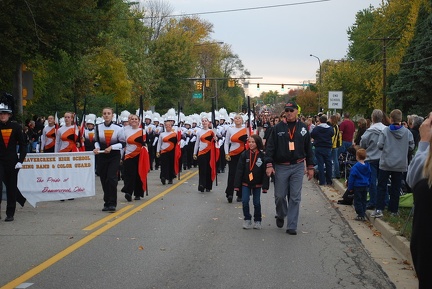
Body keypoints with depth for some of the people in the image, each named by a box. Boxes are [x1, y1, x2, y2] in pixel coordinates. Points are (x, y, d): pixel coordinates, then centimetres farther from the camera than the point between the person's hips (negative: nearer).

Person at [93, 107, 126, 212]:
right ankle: (107, 203, 19)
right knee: (104, 180, 6)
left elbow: (123, 143, -4)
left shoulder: (118, 128, -9)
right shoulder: (98, 127, 0)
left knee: (111, 178, -14)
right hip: (102, 156, 3)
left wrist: (111, 147, -16)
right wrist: (97, 148, -5)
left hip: (114, 157, -3)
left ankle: (112, 203, -8)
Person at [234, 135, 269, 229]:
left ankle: (257, 221, 23)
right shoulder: (244, 154, -5)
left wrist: (265, 186, -9)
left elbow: (265, 172, -6)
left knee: (257, 203, 8)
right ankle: (247, 219, 11)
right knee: (245, 201, -6)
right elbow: (239, 170, -5)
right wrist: (237, 185, -8)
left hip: (257, 184, -1)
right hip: (245, 183, 1)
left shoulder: (262, 156, -8)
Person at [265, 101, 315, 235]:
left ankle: (292, 226, 7)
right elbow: (270, 147, -3)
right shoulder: (278, 128, -1)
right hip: (281, 167, -1)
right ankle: (281, 215, 35)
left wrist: (310, 167, 9)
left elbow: (308, 148, 10)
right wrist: (269, 164, -12)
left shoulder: (303, 128, 5)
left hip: (298, 167, 1)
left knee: (295, 198, 1)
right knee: (279, 196, 5)